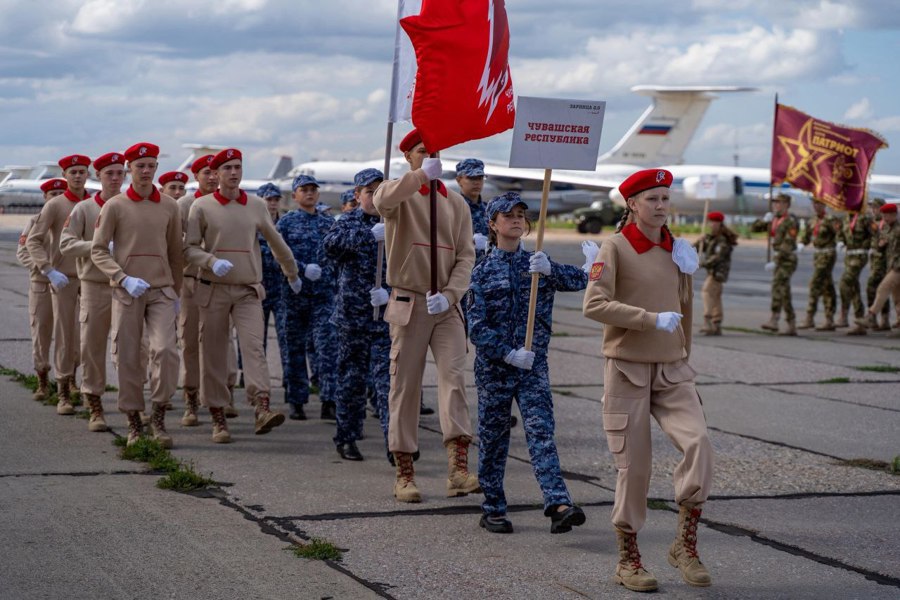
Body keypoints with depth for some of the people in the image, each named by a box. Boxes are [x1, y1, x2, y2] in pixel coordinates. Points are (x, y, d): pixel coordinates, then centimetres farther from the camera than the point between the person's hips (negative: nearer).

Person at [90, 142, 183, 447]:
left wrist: (176, 293, 14)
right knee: (128, 358, 2)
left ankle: (159, 416, -4)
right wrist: (125, 279, -15)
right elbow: (98, 251, -2)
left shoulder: (170, 206, 7)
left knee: (165, 350, -16)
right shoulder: (114, 206, 0)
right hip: (126, 292, -1)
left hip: (161, 290, 1)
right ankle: (133, 422, 13)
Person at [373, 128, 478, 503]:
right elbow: (383, 200, -26)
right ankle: (404, 475, 9)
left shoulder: (456, 203, 11)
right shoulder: (399, 195, 1)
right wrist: (420, 175, -41)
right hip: (408, 304, -2)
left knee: (453, 378, -12)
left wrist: (450, 293, -13)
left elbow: (466, 255, 4)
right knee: (405, 386, 1)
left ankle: (458, 470, -20)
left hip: (446, 306, 2)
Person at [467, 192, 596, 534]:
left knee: (541, 431, -10)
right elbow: (476, 327, -6)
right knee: (493, 437, 7)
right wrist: (509, 354, -15)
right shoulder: (483, 271, 0)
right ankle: (492, 509, 17)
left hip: (533, 364, 1)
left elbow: (580, 281, -7)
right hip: (494, 367, -1)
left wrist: (549, 270, -24)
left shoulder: (536, 263, 8)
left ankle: (559, 505, -21)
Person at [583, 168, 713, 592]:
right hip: (627, 370, -4)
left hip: (672, 371, 4)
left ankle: (685, 545, -5)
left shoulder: (678, 251, 9)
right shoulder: (615, 248, -6)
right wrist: (652, 319, -25)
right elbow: (594, 305, -19)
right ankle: (627, 560, 14)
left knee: (698, 443, -17)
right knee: (633, 467, -1)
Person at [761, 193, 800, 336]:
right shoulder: (776, 219, 16)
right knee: (784, 292, 9)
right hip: (779, 259, 9)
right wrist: (766, 222, 3)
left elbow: (788, 245, -19)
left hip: (787, 259, -9)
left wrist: (775, 262, -24)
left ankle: (774, 321, -29)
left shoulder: (790, 221, -12)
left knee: (778, 286, -21)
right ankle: (792, 326, 13)